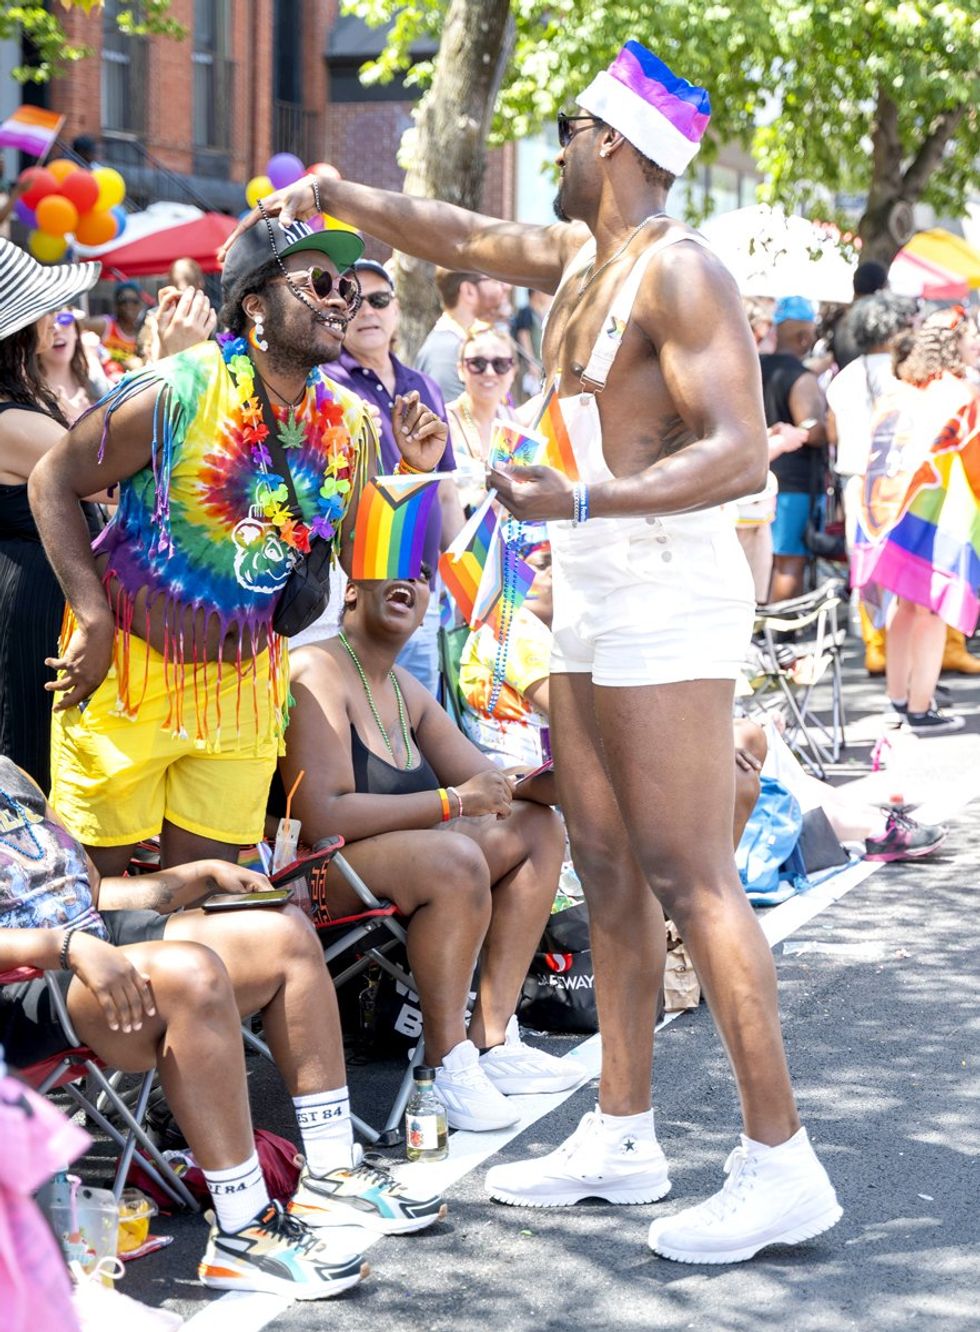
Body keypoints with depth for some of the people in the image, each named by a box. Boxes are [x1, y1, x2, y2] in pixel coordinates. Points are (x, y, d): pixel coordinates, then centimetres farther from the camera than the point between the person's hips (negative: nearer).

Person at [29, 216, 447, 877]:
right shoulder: (178, 392, -16)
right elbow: (55, 480, -10)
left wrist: (417, 472, -6)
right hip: (127, 666, -5)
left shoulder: (349, 424, 0)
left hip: (243, 681, 5)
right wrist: (94, 620, -18)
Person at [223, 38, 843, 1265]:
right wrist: (333, 196, 25)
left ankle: (780, 1162, -7)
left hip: (665, 577, -9)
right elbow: (459, 238, 32)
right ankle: (621, 1138, 17)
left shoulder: (675, 270, -12)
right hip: (589, 586, 9)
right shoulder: (576, 256, 15)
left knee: (689, 878, -11)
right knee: (608, 871, 10)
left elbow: (741, 454, -20)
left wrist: (584, 499, -31)